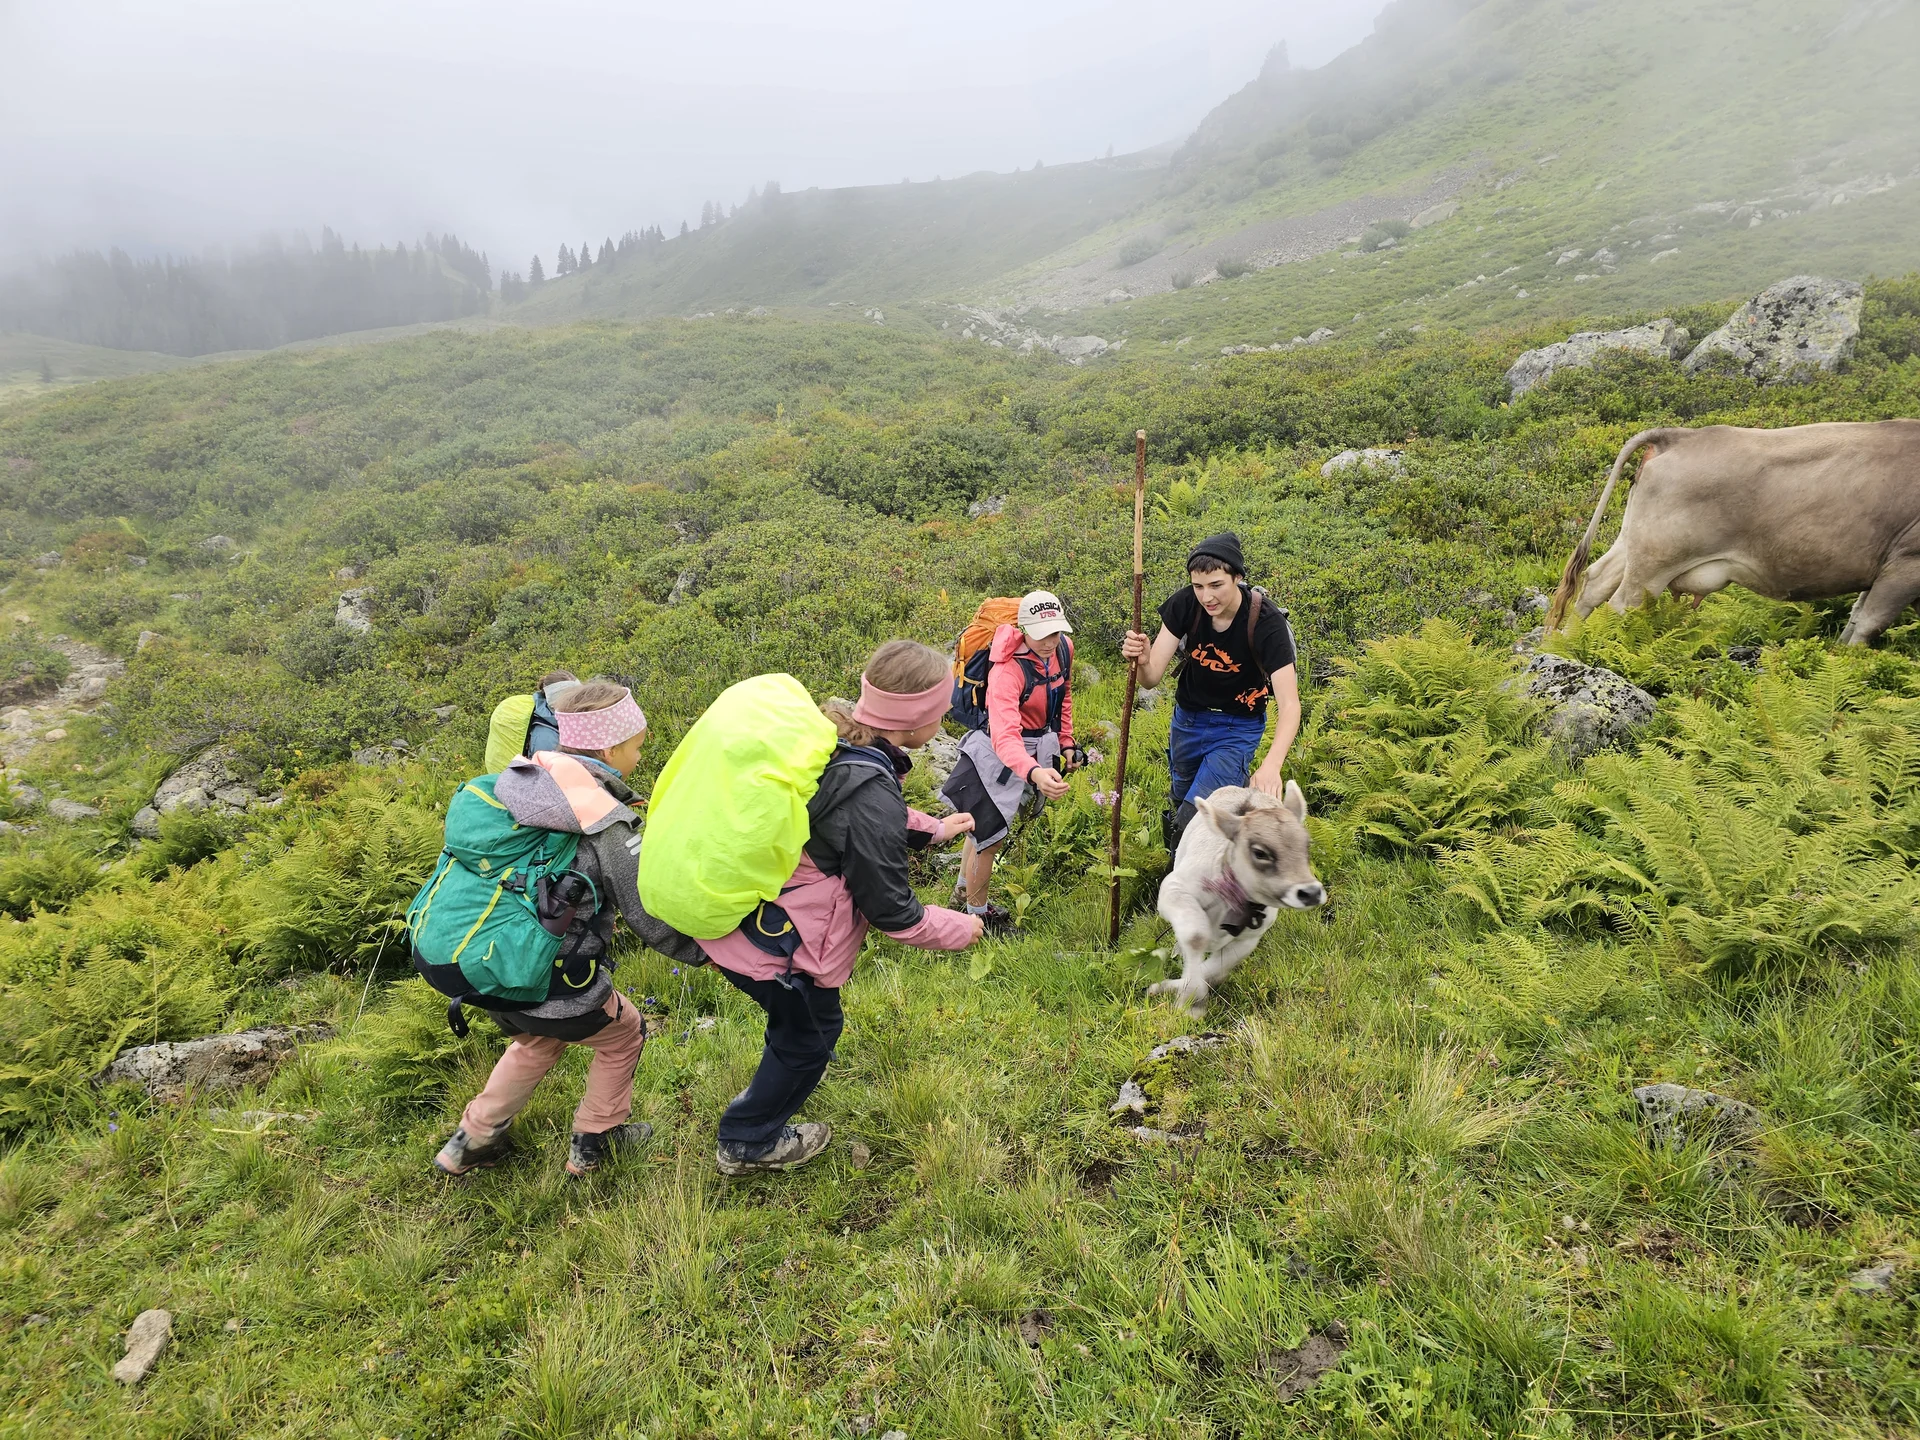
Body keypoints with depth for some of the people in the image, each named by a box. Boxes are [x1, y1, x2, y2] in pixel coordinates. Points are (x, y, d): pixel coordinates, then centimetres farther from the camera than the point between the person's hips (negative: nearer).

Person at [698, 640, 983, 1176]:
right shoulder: (872, 797, -30)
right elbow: (891, 910, -18)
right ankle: (750, 1144, 41)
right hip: (773, 946, -8)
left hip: (729, 909, 8)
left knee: (797, 1019, 31)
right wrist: (958, 929, -1)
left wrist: (932, 828, 21)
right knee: (810, 1032, 20)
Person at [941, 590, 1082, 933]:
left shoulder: (1064, 648, -11)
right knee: (990, 832, 0)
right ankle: (977, 912, 23)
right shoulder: (1008, 669, -34)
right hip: (1000, 753, -7)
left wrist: (1066, 742, 12)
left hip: (1040, 748, 7)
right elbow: (1005, 737, -45)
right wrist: (1034, 773, -61)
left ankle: (965, 885, 45)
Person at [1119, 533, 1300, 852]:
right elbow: (1151, 678, -22)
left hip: (1237, 727, -4)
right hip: (1188, 719, 4)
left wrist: (1271, 765, -53)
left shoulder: (1267, 622, -28)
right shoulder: (1184, 605, -19)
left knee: (1193, 819, -17)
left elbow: (1289, 704, -35)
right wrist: (1142, 660, -47)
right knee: (1180, 808, 21)